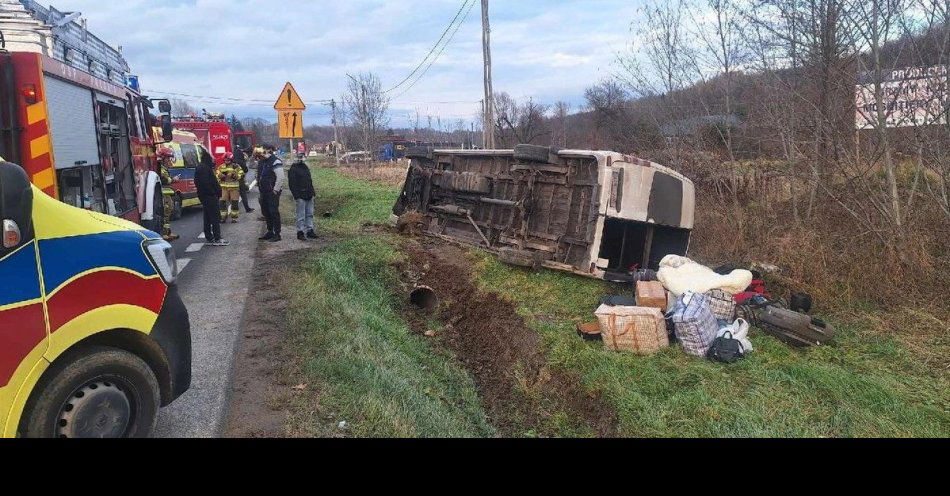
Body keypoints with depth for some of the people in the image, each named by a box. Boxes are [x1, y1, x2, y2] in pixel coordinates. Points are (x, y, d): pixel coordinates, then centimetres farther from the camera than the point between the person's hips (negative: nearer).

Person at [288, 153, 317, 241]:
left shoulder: (306, 167, 16)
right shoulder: (293, 169, -7)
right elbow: (292, 184, -12)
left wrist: (313, 192, 16)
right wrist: (296, 196, -18)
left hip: (309, 196, 8)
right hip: (301, 197, -8)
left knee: (310, 214, 11)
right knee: (301, 216, -4)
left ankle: (309, 231, 19)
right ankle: (300, 232, 2)